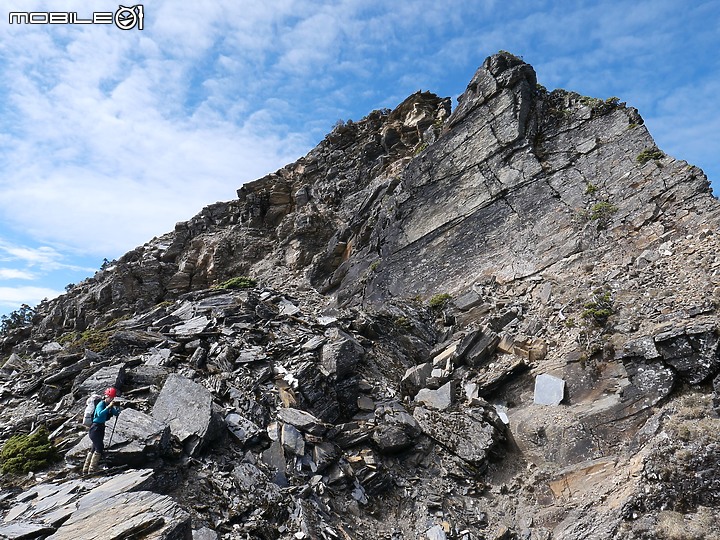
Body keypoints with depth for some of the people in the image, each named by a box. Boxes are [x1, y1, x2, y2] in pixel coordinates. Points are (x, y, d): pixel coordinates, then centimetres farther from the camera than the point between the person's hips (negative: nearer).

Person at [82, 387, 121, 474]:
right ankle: (91, 470, -12)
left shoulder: (109, 405, 8)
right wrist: (108, 407, -36)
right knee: (99, 448, -15)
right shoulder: (101, 404, -15)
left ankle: (85, 470, 21)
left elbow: (116, 414, 7)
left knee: (94, 449, 13)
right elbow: (100, 414, -32)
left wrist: (117, 409, -13)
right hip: (95, 428, -9)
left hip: (101, 427, 9)